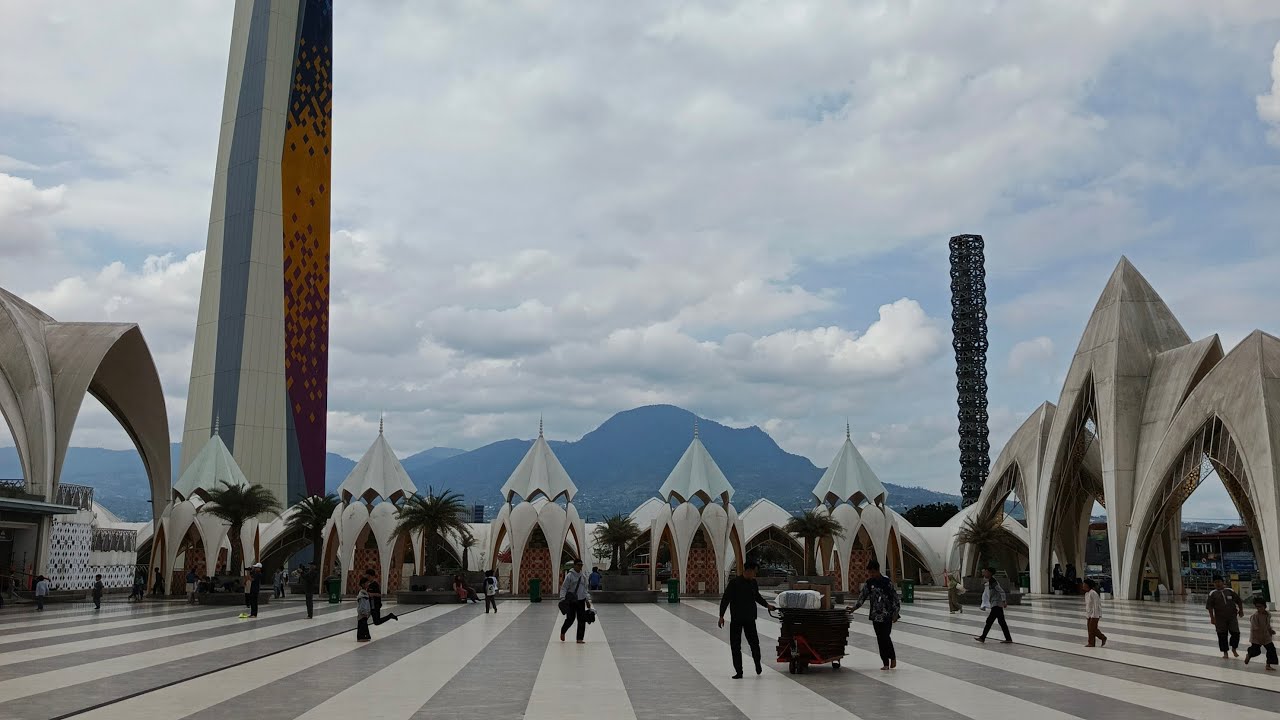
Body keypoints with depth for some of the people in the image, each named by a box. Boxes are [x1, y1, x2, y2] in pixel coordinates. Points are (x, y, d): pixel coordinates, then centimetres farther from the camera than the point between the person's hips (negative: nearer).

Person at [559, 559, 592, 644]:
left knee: (582, 620, -1)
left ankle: (580, 638, 4)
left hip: (581, 601, 5)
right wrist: (562, 598, -19)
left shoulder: (583, 576, 11)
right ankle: (562, 631, 25)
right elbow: (564, 588, -8)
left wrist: (588, 600, 12)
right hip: (571, 601, -5)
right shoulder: (569, 576, -6)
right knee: (570, 619, -4)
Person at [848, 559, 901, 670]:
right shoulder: (868, 583, 4)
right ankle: (885, 663, 11)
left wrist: (895, 614, -9)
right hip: (875, 616, 4)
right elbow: (862, 597, 7)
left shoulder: (887, 583, -9)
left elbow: (896, 598, -5)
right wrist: (854, 608, -5)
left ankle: (893, 657, 15)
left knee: (885, 637, -10)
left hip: (887, 616, -4)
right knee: (880, 639, 4)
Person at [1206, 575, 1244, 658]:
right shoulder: (1212, 594, -2)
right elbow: (1209, 607, -3)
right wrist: (1212, 617, -8)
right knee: (1222, 635, 3)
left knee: (1235, 633, -3)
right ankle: (1225, 652, 18)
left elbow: (1239, 601, 11)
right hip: (1220, 618, -1)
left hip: (1232, 616, 1)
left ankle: (1234, 649, 22)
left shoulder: (1230, 591, 3)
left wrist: (1241, 610, 3)